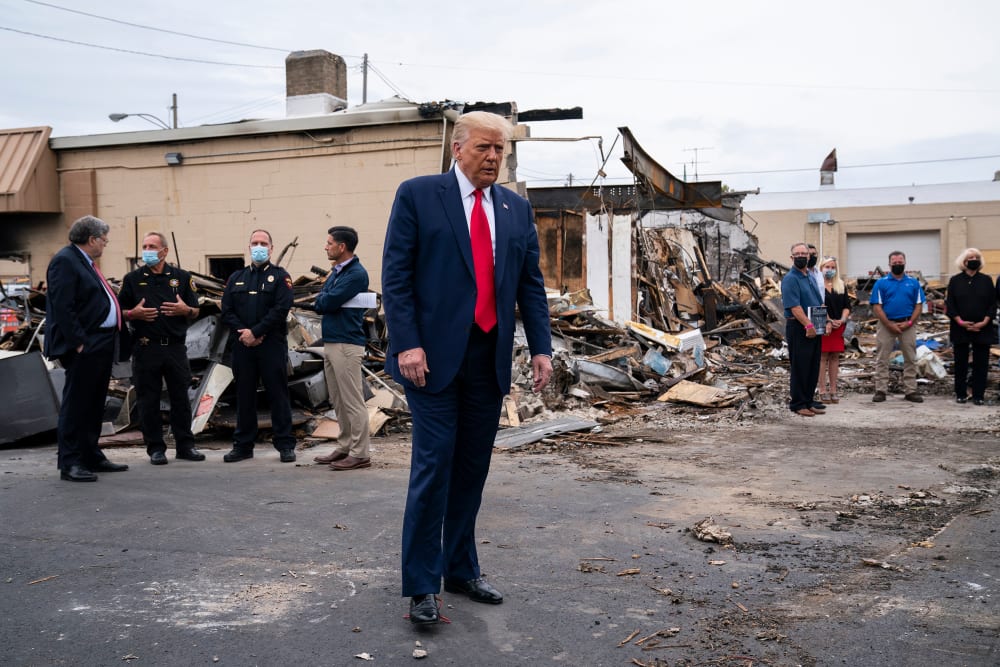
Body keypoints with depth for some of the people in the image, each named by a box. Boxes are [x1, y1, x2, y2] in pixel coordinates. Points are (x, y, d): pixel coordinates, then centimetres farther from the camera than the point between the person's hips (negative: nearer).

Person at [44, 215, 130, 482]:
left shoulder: (85, 262, 18)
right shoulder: (65, 261, -12)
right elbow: (62, 307, -19)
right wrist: (79, 342, -22)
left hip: (101, 347, 10)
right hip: (84, 348, -10)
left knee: (94, 405, 16)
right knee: (75, 405, -4)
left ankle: (91, 457, 25)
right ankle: (70, 464, 1)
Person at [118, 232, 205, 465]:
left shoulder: (181, 277, 8)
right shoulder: (133, 278, 6)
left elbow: (195, 312, 11)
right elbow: (120, 312, 8)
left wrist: (185, 310, -11)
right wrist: (133, 314, -13)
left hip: (175, 347, 1)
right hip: (145, 348, -1)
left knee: (180, 397, 6)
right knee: (148, 400, 3)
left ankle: (185, 445, 15)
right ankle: (155, 448, 11)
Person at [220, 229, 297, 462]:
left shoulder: (280, 276, 3)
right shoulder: (236, 278, 15)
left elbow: (281, 309, -10)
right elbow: (227, 312, 7)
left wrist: (255, 332, -15)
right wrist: (243, 332, -9)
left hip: (272, 345, -4)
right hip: (242, 346, 4)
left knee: (278, 394, -1)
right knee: (244, 395, 9)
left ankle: (285, 445, 5)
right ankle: (243, 445, 16)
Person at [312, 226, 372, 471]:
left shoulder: (356, 274, -12)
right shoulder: (335, 272, 16)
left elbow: (327, 302, -17)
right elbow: (320, 304, 15)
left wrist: (322, 297, 3)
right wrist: (325, 300, -5)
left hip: (347, 344, -9)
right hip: (330, 342, 9)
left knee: (353, 402, -6)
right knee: (338, 401, 13)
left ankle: (360, 453, -2)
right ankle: (345, 447, 21)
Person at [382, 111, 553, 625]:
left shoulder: (517, 208, 12)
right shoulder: (417, 195, -2)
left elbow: (531, 284, 13)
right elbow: (396, 275, -6)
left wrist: (541, 347, 4)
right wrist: (407, 345, -15)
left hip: (490, 357, 5)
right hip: (435, 355, -5)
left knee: (473, 468, 11)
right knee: (433, 465, -5)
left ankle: (461, 569, 25)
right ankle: (421, 585, 5)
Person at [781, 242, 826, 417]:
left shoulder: (811, 277, 16)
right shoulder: (790, 279, -11)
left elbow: (819, 303, 22)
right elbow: (794, 306, -20)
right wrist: (808, 325, -24)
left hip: (813, 329, 8)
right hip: (798, 328, -8)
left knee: (813, 367, 12)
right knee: (799, 367, -2)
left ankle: (809, 401, 22)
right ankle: (798, 404, 5)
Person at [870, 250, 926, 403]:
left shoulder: (913, 283, 7)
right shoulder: (881, 283, 1)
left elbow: (919, 306, 5)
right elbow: (877, 307, -4)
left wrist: (909, 323, -9)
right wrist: (890, 324, -12)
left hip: (908, 325, 2)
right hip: (887, 324, -2)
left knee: (910, 359, 5)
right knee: (882, 359, -1)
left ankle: (910, 391, 12)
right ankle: (880, 390, 4)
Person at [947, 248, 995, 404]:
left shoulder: (986, 280, 5)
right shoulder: (955, 280, 3)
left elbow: (993, 304, 3)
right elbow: (950, 304, 0)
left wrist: (985, 322, -11)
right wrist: (960, 321, -13)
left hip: (982, 328, 1)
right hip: (960, 328, 0)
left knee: (981, 363, 2)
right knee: (961, 362, 6)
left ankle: (979, 395, 8)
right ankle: (960, 394, 15)